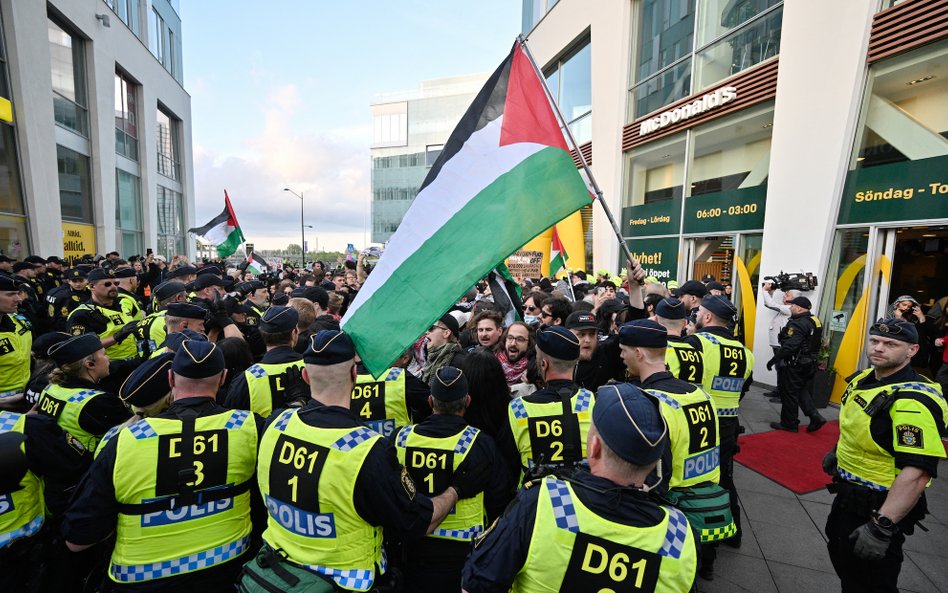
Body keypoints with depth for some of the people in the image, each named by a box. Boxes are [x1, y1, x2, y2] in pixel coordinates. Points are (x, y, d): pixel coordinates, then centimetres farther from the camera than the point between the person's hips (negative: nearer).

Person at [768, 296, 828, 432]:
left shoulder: (798, 324, -21)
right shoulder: (815, 321, 10)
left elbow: (789, 346, -27)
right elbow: (817, 344, 18)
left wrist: (774, 360, -21)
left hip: (796, 365, -9)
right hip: (811, 364, 10)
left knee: (789, 393, 2)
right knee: (804, 392, 19)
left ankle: (789, 423, 11)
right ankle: (815, 417, 9)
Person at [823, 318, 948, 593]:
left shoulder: (913, 401, -28)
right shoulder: (864, 379, 0)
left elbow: (917, 472, -33)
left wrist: (882, 527, -34)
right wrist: (838, 453, 26)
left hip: (879, 506, -8)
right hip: (848, 493, 8)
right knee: (841, 556, 27)